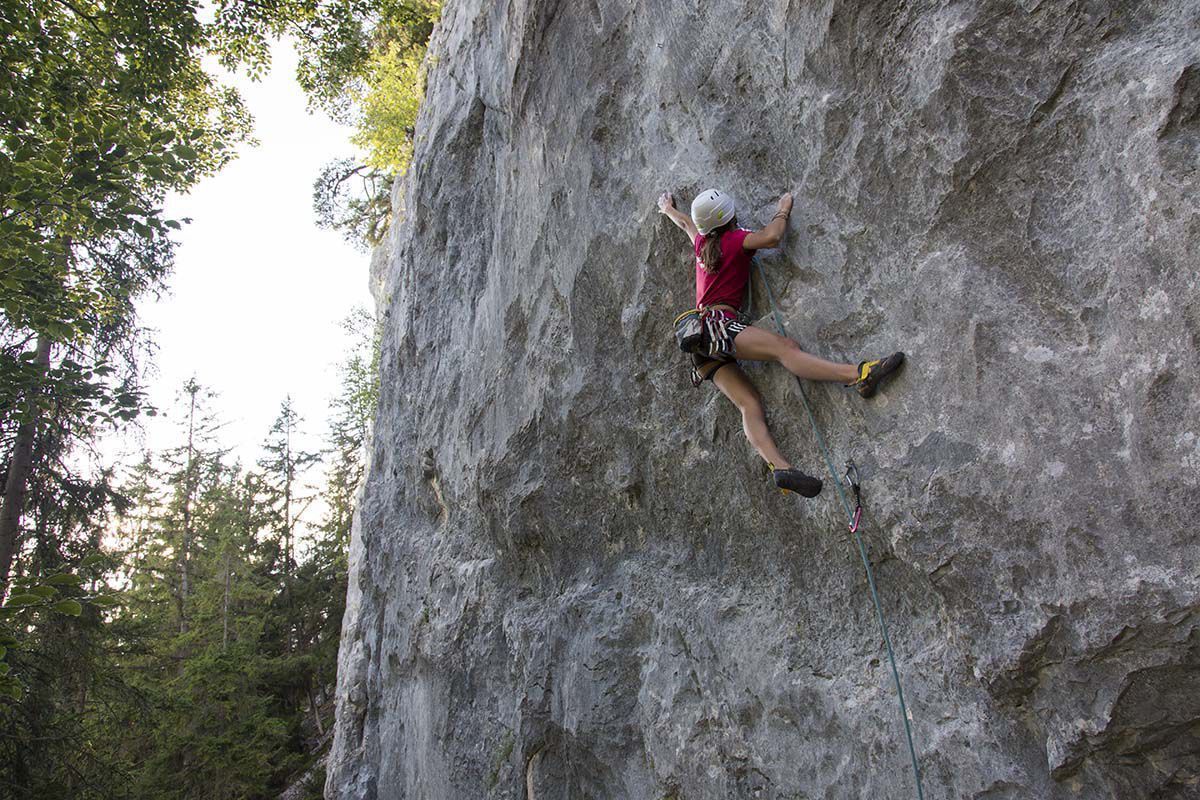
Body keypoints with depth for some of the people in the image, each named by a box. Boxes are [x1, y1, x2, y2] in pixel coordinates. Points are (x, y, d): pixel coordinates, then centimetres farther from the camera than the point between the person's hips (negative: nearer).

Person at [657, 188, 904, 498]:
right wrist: (783, 210, 6)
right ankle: (860, 375, -41)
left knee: (750, 403, -9)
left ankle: (779, 467, -26)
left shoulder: (701, 241, 23)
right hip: (717, 323, -8)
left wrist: (668, 208, 64)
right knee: (784, 346, -24)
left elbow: (685, 223, 44)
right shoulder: (733, 239, 2)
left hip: (704, 346, 8)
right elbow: (771, 237, -13)